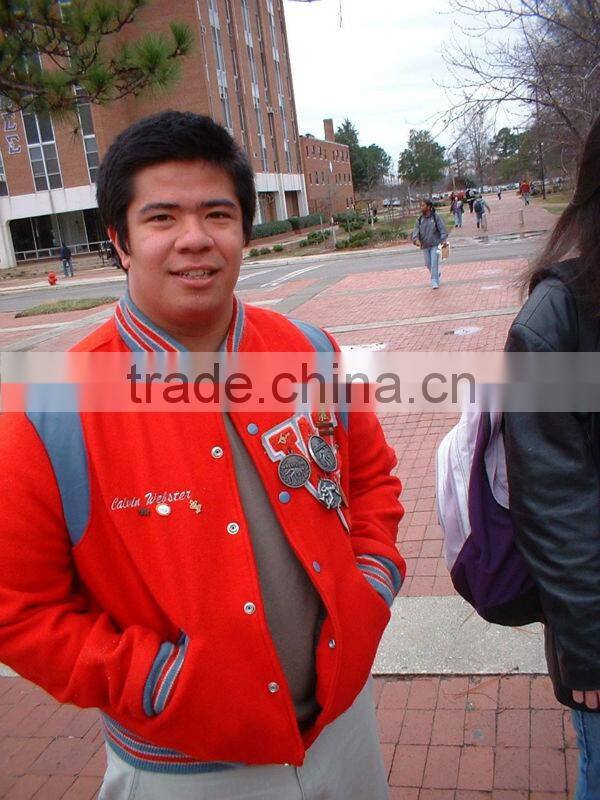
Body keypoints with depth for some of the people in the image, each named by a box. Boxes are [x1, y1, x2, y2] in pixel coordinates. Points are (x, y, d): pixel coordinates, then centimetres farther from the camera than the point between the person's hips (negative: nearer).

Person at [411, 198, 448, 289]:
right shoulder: (420, 219, 1)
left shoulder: (436, 217, -8)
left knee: (434, 263, -10)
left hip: (435, 244, -4)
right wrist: (416, 239, -25)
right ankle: (437, 275, 39)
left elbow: (442, 229, -10)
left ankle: (435, 282, -5)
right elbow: (416, 230, -5)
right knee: (428, 264, 13)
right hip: (425, 245, 4)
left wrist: (444, 239, -23)